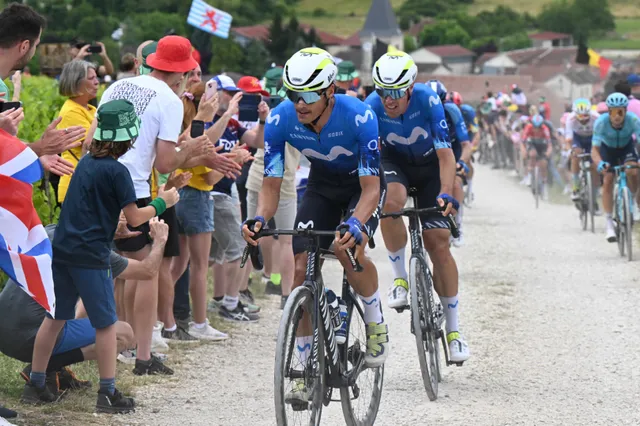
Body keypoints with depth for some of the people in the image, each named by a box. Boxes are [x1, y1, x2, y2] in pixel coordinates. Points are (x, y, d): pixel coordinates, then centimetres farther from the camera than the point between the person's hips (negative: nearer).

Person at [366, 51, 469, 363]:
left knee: (438, 243, -8)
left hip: (429, 164, -1)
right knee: (391, 202, -35)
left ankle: (453, 329, 1)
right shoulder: (372, 107, -27)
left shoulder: (428, 101, -30)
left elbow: (446, 155, -32)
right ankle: (400, 278, -14)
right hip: (393, 161, 1)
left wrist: (446, 194, -47)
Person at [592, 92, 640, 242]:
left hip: (626, 147, 0)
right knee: (607, 180, -15)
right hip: (607, 149, 0)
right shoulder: (601, 122, -34)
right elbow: (595, 148, -32)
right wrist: (599, 163, -52)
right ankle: (609, 223, -9)